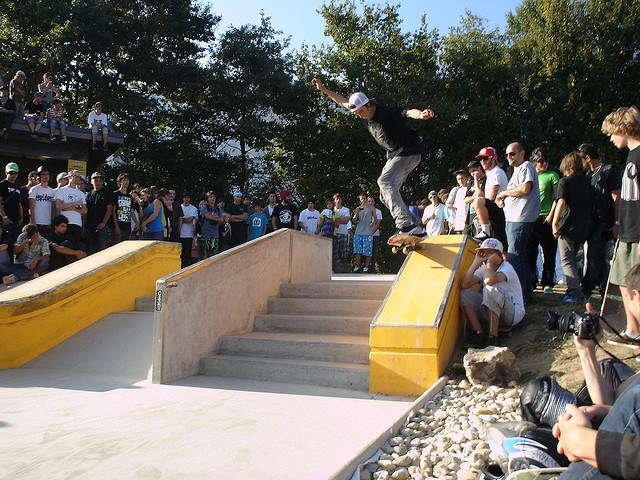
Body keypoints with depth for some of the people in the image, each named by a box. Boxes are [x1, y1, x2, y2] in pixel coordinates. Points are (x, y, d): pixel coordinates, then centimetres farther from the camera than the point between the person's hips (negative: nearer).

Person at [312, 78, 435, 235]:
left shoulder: (386, 113, -23)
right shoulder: (366, 115, 2)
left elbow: (408, 112, -40)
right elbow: (344, 102, 16)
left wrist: (420, 114, -62)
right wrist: (323, 89, 17)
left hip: (409, 151, -10)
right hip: (394, 154, 10)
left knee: (385, 181, -27)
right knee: (386, 196, 4)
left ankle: (405, 224, -35)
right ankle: (415, 228, 7)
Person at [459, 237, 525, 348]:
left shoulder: (507, 268, -14)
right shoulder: (483, 269, 5)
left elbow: (489, 280, -38)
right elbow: (463, 285, -13)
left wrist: (490, 261, -20)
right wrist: (476, 262, -12)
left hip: (514, 313, -6)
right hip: (492, 312, 6)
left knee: (490, 289, -34)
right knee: (465, 293, -11)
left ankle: (493, 336, -28)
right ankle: (478, 334, -15)